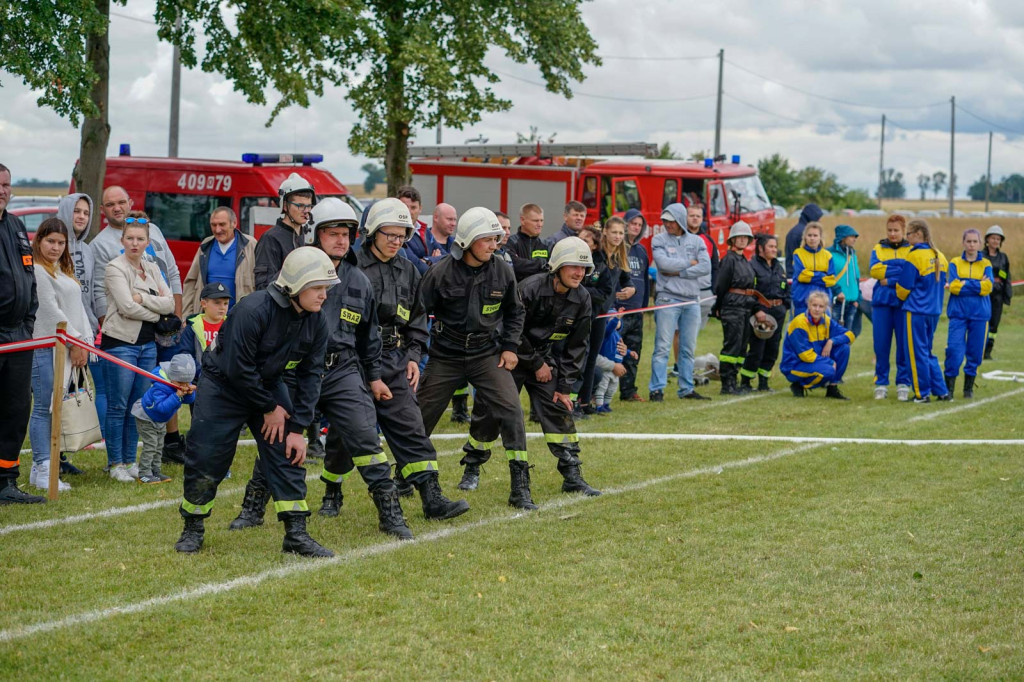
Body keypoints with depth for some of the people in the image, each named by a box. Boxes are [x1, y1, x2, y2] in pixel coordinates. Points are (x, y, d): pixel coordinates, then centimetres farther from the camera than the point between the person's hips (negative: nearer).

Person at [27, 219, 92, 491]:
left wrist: (85, 341, 8)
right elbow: (51, 310, -12)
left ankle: (40, 468, 12)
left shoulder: (65, 271, 20)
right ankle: (43, 470, -8)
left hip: (71, 348, 8)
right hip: (46, 347, -8)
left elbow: (78, 307, 20)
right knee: (44, 408, -7)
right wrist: (74, 340, -11)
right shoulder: (36, 270, -8)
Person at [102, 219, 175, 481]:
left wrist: (142, 297, -13)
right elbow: (127, 307, -16)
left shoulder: (152, 269, 13)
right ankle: (115, 463, 4)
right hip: (120, 343, -6)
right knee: (118, 407, -2)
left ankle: (130, 460, 17)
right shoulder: (115, 268, -6)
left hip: (148, 344, 6)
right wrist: (156, 312, -3)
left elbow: (169, 303, 1)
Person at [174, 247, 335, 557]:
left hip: (269, 386, 5)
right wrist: (269, 409, -16)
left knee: (288, 455, -5)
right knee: (205, 462, -3)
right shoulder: (253, 310, -31)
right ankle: (193, 529, 18)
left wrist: (297, 427, -10)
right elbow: (238, 369, -26)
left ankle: (296, 534, 1)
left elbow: (310, 374, -5)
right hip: (223, 388, -5)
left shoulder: (316, 322, -11)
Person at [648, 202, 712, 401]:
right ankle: (657, 389, -7)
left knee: (688, 348, 8)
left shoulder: (696, 241, 9)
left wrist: (678, 272, -9)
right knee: (662, 346, -8)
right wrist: (690, 263, -4)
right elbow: (663, 263, -14)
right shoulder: (659, 240, 3)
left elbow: (706, 267, -4)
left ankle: (686, 389, 15)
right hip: (667, 299, -3)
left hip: (692, 301, 3)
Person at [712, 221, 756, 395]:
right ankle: (727, 385, -9)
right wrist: (717, 308, -10)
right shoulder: (729, 260, -8)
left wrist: (754, 309, 17)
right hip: (732, 307, -9)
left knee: (742, 346, 9)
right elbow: (721, 286, -10)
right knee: (732, 345, -10)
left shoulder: (746, 262, 19)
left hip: (746, 308, 9)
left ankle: (733, 381, 14)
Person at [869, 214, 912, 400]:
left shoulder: (911, 250, 6)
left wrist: (890, 279, -14)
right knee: (881, 345, 1)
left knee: (904, 345, -1)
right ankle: (881, 384, 9)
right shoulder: (878, 249, 11)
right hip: (881, 301, 2)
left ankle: (903, 385, 7)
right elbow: (874, 270, -6)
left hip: (903, 302, -1)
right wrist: (900, 270, -12)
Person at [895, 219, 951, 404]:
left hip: (915, 311, -7)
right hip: (934, 310, 7)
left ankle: (922, 393, 4)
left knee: (917, 352, 1)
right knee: (927, 352, 16)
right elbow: (942, 284, 14)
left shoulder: (914, 257, -13)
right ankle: (942, 391, 14)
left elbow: (904, 287, -9)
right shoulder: (939, 256, 8)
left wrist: (902, 298, 12)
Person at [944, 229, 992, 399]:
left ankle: (969, 388, 16)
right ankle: (949, 387, -4)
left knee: (975, 353, 3)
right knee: (954, 350, -11)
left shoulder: (986, 264, 7)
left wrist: (963, 284, -10)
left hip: (979, 314, 1)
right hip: (958, 313, -1)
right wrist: (977, 285, -10)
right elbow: (953, 286, -8)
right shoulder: (955, 263, 6)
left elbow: (987, 287, -8)